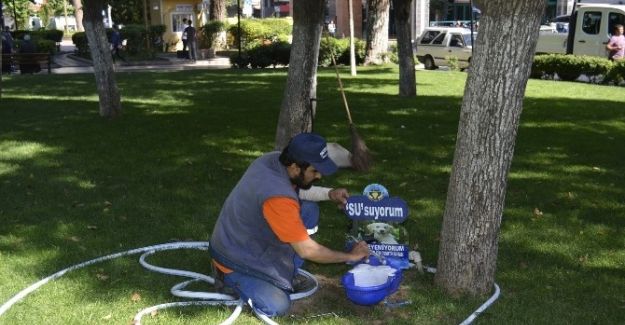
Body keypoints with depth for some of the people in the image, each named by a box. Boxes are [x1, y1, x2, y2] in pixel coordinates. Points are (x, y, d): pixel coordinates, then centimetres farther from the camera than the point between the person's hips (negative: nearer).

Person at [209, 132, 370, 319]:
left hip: (251, 238, 9)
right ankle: (229, 277, 3)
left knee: (309, 209, -1)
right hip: (235, 257, -9)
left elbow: (297, 189, 13)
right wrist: (350, 256, -15)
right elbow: (306, 250, -27)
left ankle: (285, 275, 9)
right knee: (277, 307, -19)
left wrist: (329, 194, -3)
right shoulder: (277, 198, -36)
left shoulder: (274, 159, -11)